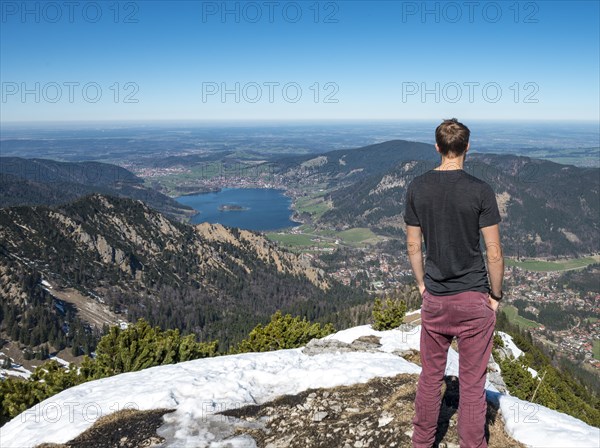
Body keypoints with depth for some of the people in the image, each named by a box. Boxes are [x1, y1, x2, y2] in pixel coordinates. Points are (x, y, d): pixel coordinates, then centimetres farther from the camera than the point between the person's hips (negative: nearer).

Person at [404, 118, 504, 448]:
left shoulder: (417, 188, -3)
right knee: (472, 383, 9)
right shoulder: (480, 191, -13)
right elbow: (494, 254, -11)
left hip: (434, 299, 3)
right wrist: (495, 296, 3)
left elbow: (412, 246, 4)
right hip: (474, 301, -3)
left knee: (430, 376, 17)